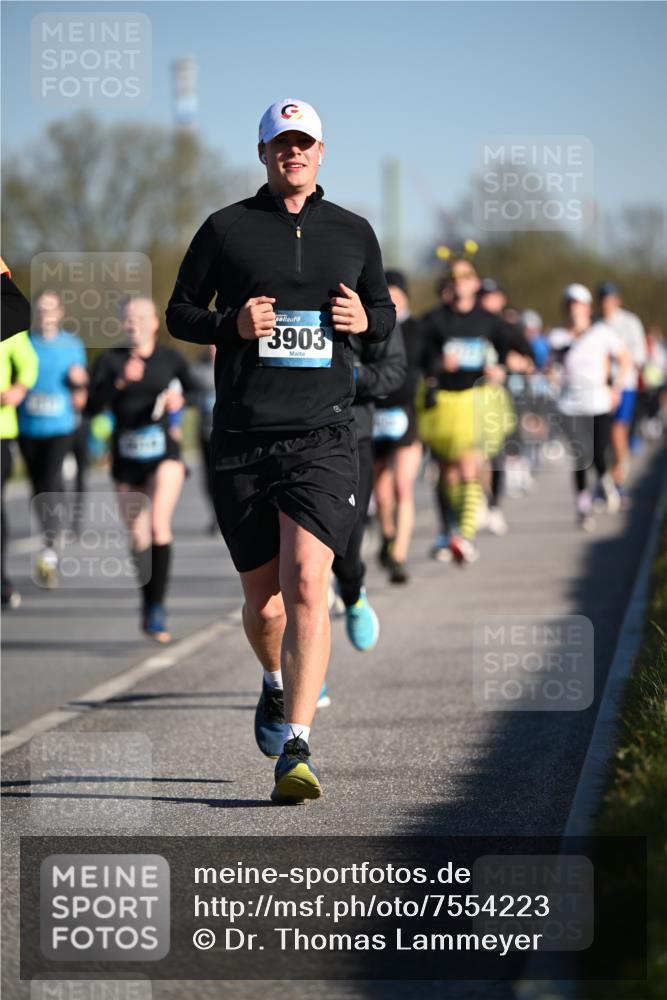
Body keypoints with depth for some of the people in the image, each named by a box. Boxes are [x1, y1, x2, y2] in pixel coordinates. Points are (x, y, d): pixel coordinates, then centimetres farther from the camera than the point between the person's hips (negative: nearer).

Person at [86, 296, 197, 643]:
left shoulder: (170, 359, 0)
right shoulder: (110, 360, -2)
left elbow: (192, 390, 17)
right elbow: (92, 406, -10)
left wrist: (178, 400, -5)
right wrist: (119, 382, -23)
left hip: (164, 452, -2)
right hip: (126, 457, 2)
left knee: (159, 525, -22)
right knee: (138, 537, 11)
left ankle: (157, 607, -17)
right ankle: (148, 603, 32)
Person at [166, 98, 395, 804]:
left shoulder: (354, 233, 11)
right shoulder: (225, 229, 6)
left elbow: (385, 314, 23)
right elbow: (179, 313, 11)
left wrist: (365, 320, -1)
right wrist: (233, 325, -9)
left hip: (323, 435, -1)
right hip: (241, 440, 1)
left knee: (306, 585, -18)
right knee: (262, 600, 8)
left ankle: (295, 750, -21)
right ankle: (277, 683, 42)